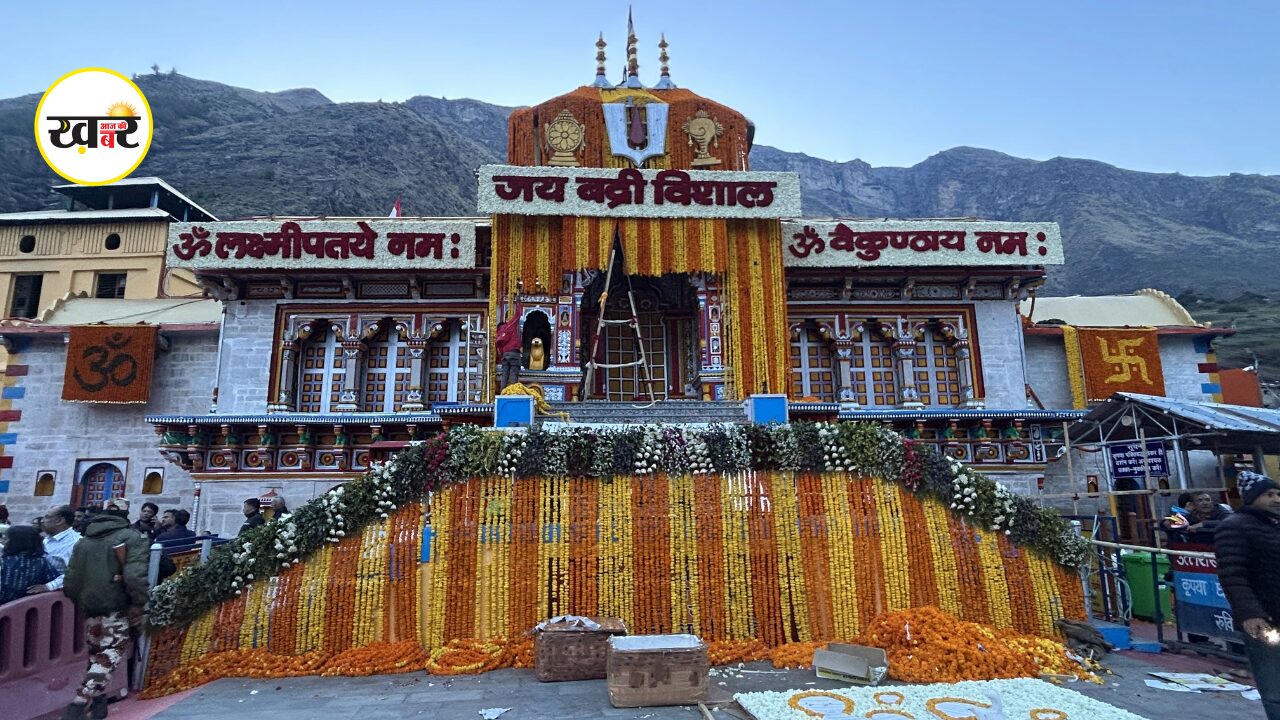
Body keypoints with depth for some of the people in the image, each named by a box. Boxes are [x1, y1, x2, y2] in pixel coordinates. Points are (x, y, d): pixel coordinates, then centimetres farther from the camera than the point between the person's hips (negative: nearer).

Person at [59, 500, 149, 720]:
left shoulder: (83, 541, 12)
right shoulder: (131, 537, -8)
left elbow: (71, 578, 11)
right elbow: (135, 576, -18)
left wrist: (79, 602, 22)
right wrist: (138, 604, -9)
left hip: (90, 607, 7)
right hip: (116, 607, -6)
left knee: (95, 654, 21)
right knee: (109, 656, 0)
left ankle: (96, 702, 29)